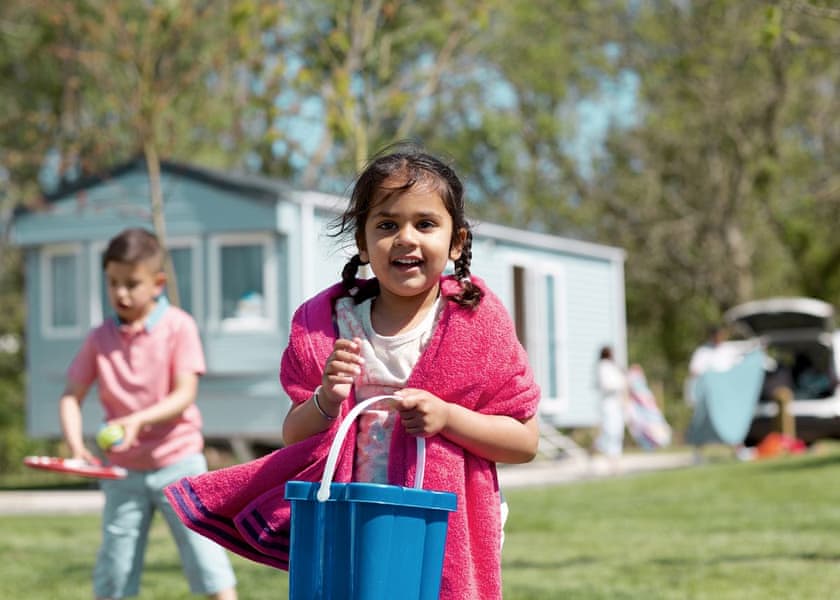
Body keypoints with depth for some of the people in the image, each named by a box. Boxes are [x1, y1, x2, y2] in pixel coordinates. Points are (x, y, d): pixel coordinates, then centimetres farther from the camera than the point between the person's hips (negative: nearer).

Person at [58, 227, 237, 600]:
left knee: (207, 561, -6)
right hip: (124, 470, 3)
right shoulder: (100, 338, 2)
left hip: (178, 461, -3)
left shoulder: (178, 326, -7)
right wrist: (75, 444, -13)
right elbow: (71, 396, 5)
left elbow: (185, 395, -13)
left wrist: (139, 419, -29)